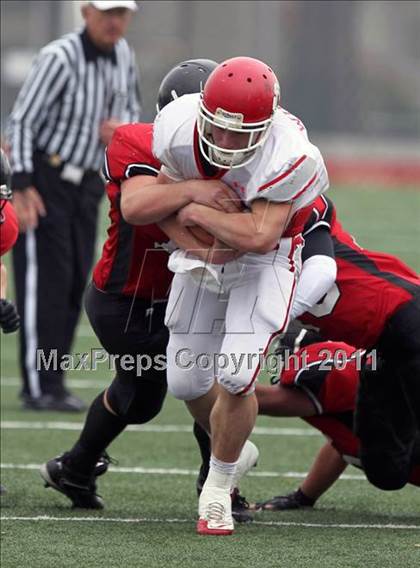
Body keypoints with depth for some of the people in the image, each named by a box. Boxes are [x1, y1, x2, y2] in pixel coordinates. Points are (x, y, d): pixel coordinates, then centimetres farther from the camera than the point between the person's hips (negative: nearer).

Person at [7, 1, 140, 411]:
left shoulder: (122, 54, 2)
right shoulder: (60, 58, -19)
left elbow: (131, 109, 17)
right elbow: (21, 120, -18)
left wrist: (122, 127, -8)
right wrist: (22, 188, -24)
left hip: (86, 183, 7)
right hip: (43, 178, -7)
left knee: (76, 283, 6)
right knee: (46, 280, -9)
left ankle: (48, 383, 14)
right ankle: (40, 388, -8)